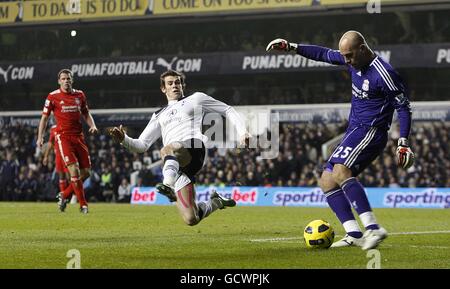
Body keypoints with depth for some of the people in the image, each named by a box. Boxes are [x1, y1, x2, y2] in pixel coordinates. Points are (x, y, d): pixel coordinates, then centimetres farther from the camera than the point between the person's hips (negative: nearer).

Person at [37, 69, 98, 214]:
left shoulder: (79, 95, 9)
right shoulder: (53, 96, 0)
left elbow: (86, 114, 19)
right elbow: (45, 117, 5)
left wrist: (92, 125, 0)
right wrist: (40, 136, -3)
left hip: (79, 136, 5)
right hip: (63, 137, -5)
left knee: (86, 173, 1)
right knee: (74, 170, -17)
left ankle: (64, 195, 20)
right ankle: (83, 204, -9)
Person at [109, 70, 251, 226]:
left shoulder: (196, 99, 26)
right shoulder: (159, 116, 33)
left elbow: (228, 110, 27)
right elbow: (141, 145, 27)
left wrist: (242, 131, 12)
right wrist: (124, 139, 6)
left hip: (194, 147, -4)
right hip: (176, 166, 4)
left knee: (166, 150, -40)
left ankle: (168, 184, -65)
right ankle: (216, 202, 21)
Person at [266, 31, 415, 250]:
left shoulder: (383, 74, -17)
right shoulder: (354, 61, 7)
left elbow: (403, 107, -13)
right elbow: (324, 54, 22)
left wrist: (403, 144, -18)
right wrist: (291, 47, 20)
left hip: (370, 131, -10)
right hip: (354, 132, 10)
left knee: (340, 171, -30)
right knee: (326, 181, 5)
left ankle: (373, 228, -37)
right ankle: (354, 234, -5)